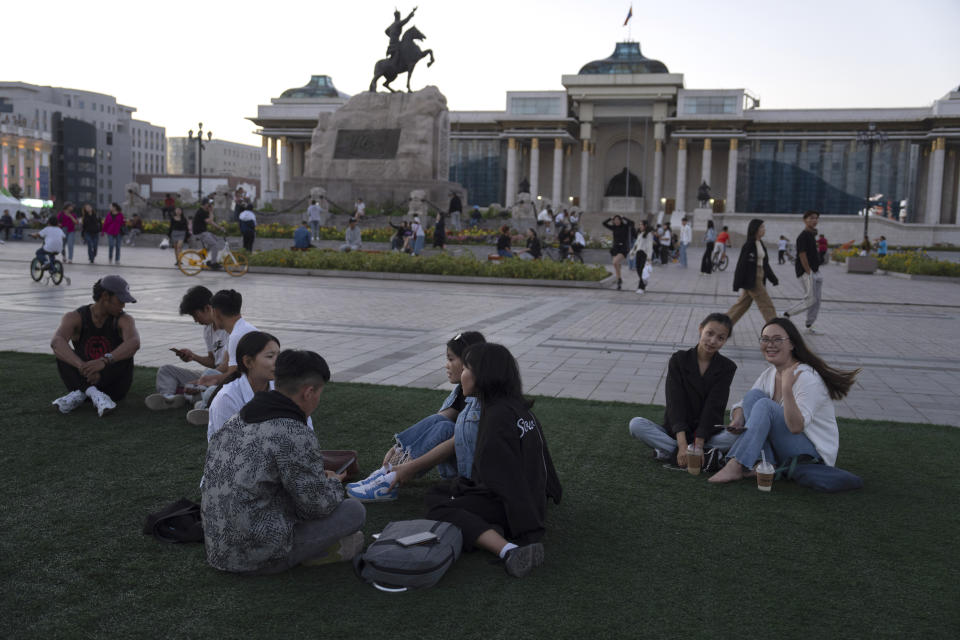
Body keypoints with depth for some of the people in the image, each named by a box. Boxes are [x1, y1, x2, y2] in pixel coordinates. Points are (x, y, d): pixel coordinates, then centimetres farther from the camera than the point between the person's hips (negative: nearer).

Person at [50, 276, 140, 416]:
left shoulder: (124, 320, -13)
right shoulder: (74, 318, -11)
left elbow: (134, 343, -38)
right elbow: (56, 342, -34)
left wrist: (103, 361, -56)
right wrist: (82, 367, -52)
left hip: (113, 385, -1)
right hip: (83, 381, 1)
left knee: (125, 352, -29)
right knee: (62, 353, -25)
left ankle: (79, 395, -34)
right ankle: (94, 395, -42)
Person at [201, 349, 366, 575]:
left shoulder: (236, 421, 5)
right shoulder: (296, 436, -21)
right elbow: (318, 504, -15)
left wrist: (318, 476, 15)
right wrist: (333, 483, 9)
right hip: (261, 558, -8)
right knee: (355, 510, -1)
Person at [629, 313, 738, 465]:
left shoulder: (727, 367, -2)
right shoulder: (679, 360, -4)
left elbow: (714, 407, -11)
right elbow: (675, 402, -14)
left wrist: (698, 444, -23)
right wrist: (682, 444, -26)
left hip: (707, 434, 0)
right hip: (674, 433, 0)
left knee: (735, 437, -30)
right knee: (636, 424, -25)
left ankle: (668, 452, -24)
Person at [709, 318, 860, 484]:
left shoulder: (807, 377, -19)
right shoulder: (769, 374, 5)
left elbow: (796, 426, -29)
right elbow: (742, 404, 7)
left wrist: (787, 388, -40)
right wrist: (737, 420, -17)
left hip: (814, 452, -7)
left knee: (765, 404, -26)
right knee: (754, 395, -11)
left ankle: (735, 467, -32)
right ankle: (760, 463, -21)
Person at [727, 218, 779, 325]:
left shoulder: (760, 244, 12)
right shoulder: (749, 245, -15)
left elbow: (765, 263, 17)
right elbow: (742, 264, -16)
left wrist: (773, 278, 15)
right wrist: (739, 284, -18)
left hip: (759, 278, 9)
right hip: (752, 279, -9)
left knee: (743, 303, 14)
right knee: (766, 305, -3)